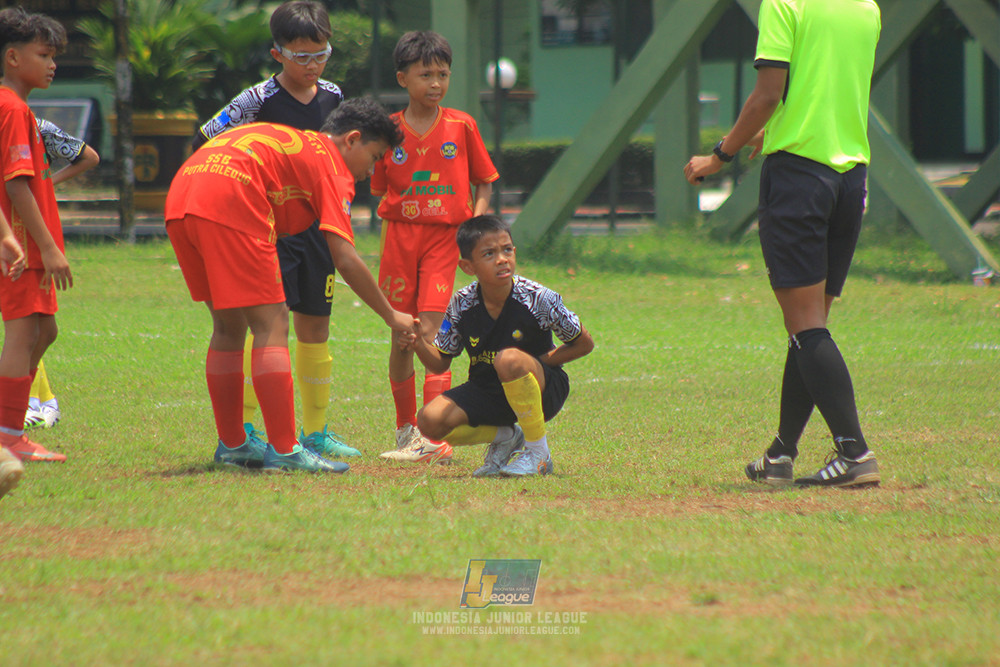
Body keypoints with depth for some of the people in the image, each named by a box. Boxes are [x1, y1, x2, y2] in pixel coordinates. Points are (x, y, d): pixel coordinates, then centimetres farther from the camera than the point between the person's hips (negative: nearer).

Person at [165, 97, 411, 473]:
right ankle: (283, 450, -7)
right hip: (227, 202, -9)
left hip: (178, 201, 9)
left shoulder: (293, 143, 32)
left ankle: (231, 444, 24)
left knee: (229, 325, 19)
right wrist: (390, 316, 7)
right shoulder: (332, 166, 8)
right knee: (271, 325, -3)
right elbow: (345, 259, -1)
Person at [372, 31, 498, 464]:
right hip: (400, 234, 2)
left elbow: (484, 183, 8)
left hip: (445, 237, -2)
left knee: (431, 330, -14)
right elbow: (380, 192, 11)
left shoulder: (461, 126, 2)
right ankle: (405, 429, 21)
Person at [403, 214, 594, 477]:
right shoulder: (461, 305, -10)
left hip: (544, 390, -4)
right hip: (487, 394, 4)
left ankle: (539, 454, -19)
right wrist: (420, 346, -21)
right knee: (430, 421, -20)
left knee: (509, 359, -37)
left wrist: (531, 365, -16)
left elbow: (584, 344, -7)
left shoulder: (537, 299, -18)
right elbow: (440, 363, 2)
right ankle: (505, 437, 8)